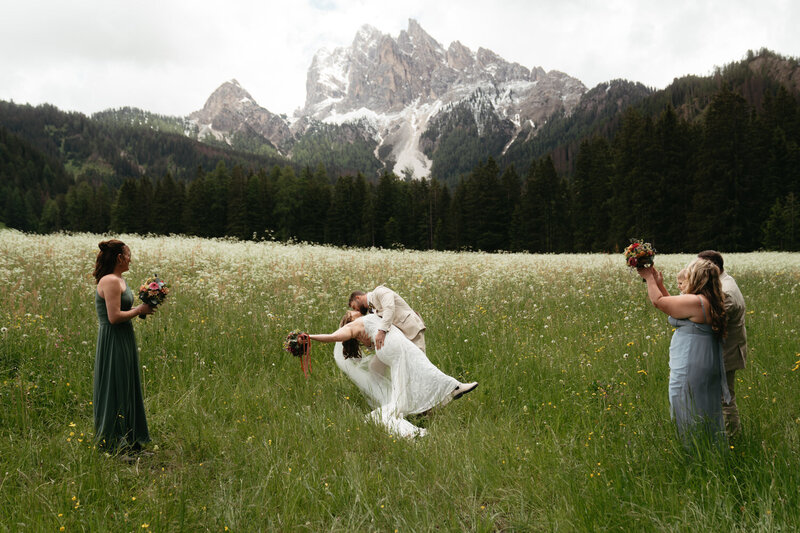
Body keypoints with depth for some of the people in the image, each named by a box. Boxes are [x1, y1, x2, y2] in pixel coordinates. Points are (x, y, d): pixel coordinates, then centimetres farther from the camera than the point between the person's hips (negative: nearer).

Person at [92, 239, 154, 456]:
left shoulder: (118, 280, 12)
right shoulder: (110, 281, -19)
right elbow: (114, 317, -23)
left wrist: (141, 307, 6)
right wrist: (139, 310, -12)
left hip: (123, 342, 10)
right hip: (114, 343, -10)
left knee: (127, 389, 16)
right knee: (115, 391, -1)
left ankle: (128, 442, 27)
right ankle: (112, 445, 11)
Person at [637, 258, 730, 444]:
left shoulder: (695, 302, -22)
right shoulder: (710, 302, 8)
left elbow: (658, 301, -13)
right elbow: (673, 305, 18)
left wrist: (649, 278, -1)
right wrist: (660, 283, 18)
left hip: (690, 370, -10)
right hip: (708, 366, 10)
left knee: (689, 418, 2)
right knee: (707, 415, 20)